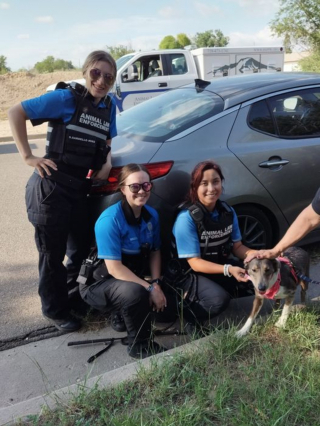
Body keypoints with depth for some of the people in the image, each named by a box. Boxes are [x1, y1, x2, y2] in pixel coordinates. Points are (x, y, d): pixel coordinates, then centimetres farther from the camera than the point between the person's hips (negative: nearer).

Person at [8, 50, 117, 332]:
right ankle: (56, 311, 26)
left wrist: (107, 162, -4)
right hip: (52, 187, -6)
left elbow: (107, 142, 18)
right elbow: (16, 113, -9)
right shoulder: (66, 98, -11)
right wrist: (28, 156, -16)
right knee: (53, 253, 6)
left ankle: (69, 292, 45)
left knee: (82, 246, 18)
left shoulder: (109, 106, 7)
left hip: (80, 189, 6)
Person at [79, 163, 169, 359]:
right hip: (100, 282, -7)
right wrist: (149, 288, -28)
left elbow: (155, 252, 5)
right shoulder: (110, 219, -25)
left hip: (134, 277, 7)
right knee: (135, 292, -36)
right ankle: (140, 344, -12)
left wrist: (156, 283, -12)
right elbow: (114, 268, -26)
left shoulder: (152, 215, -3)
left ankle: (124, 313, 15)